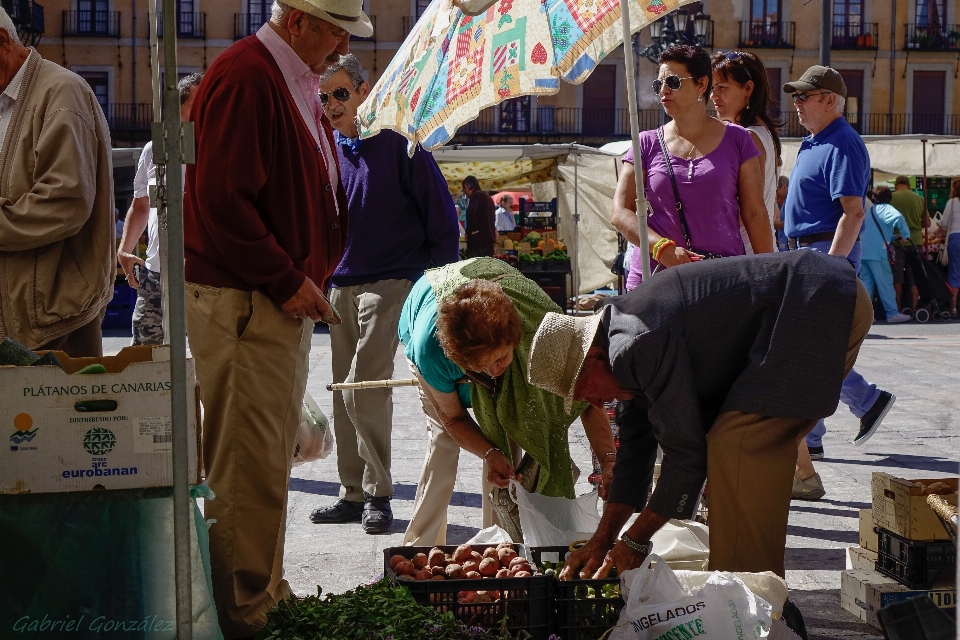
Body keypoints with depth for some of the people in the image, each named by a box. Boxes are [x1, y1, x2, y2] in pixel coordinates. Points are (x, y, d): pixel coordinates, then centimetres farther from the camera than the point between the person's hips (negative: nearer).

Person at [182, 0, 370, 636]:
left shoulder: (297, 84, 17)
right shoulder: (245, 77, -15)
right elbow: (222, 199, -22)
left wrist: (310, 276, 14)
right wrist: (287, 280, -17)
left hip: (287, 298, 10)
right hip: (244, 302, -10)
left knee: (274, 456, 16)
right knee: (250, 464, -7)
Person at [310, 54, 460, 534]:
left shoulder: (397, 143, -5)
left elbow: (442, 217, -3)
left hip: (390, 282, -6)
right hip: (341, 286, 6)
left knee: (363, 388, -14)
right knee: (344, 392, 7)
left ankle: (378, 494, -2)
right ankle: (353, 494, 16)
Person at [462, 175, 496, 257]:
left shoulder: (475, 196, -6)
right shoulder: (488, 198, 22)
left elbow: (471, 214, -21)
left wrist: (469, 231, -9)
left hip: (477, 238, -9)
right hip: (489, 238, 9)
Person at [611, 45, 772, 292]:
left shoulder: (735, 140, 8)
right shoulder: (647, 144, 10)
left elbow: (755, 215, 8)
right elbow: (620, 212, 3)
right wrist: (662, 247, -13)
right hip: (654, 278, 1)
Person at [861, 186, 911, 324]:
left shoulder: (870, 210, 23)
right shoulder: (886, 209, 0)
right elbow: (897, 217, -23)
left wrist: (893, 238, 31)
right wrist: (905, 234, -10)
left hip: (862, 250, 7)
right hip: (876, 251, -7)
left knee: (866, 282, 9)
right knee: (885, 282, -3)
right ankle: (893, 313, -3)